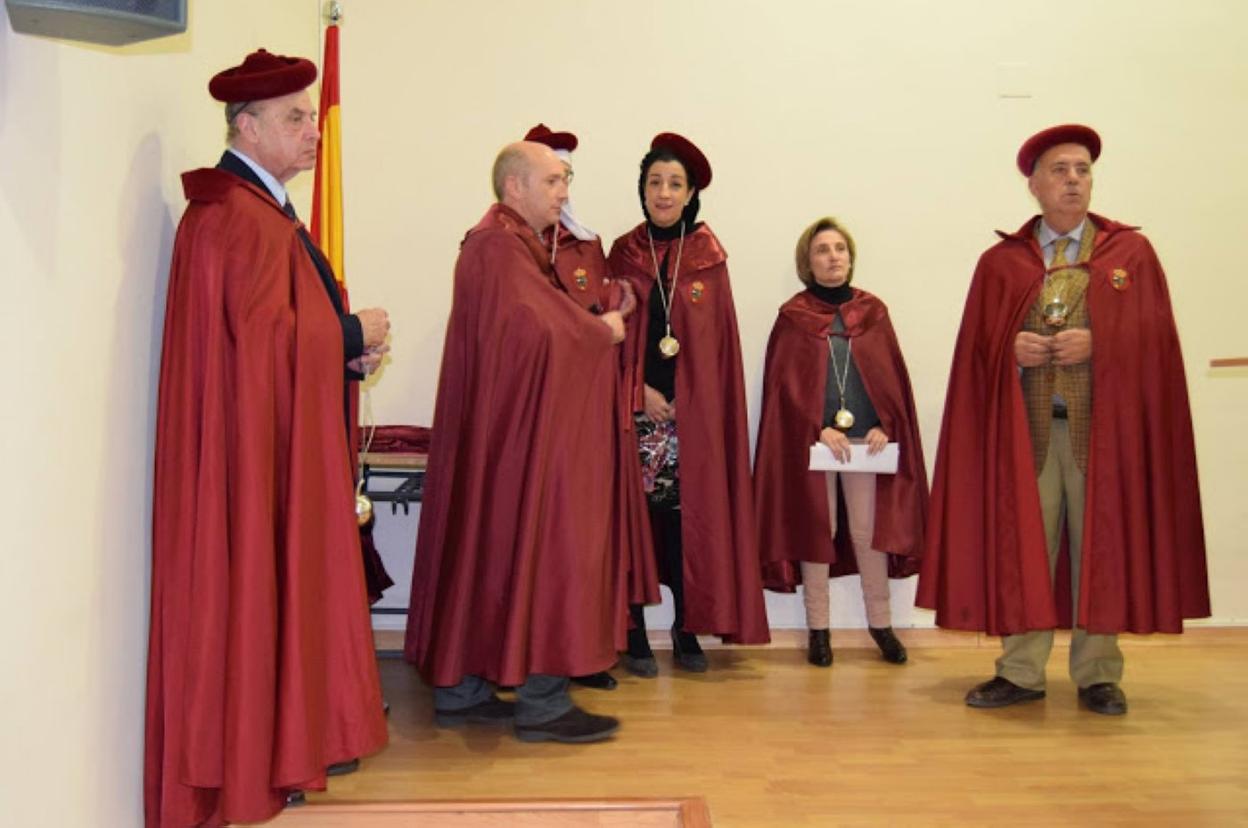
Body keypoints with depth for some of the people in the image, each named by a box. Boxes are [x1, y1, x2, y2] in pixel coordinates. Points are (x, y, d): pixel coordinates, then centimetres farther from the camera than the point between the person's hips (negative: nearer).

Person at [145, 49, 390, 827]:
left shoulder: (264, 206, 17)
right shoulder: (235, 214, -17)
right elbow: (266, 333, -24)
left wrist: (349, 344, 2)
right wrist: (358, 335, -11)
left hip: (284, 437, 10)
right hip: (252, 439, -10)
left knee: (285, 583, 15)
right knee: (255, 590, -1)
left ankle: (285, 736, 27)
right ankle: (249, 760, 13)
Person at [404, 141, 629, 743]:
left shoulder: (515, 243, 18)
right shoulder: (498, 247, -14)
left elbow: (536, 327, 15)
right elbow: (536, 332, -23)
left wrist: (594, 321, 1)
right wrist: (602, 329, -7)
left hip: (509, 431, 10)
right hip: (515, 429, -10)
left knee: (484, 552, 12)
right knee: (533, 551, -6)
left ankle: (461, 688, 20)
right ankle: (541, 703, 2)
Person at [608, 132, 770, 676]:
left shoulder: (708, 256, 6)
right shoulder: (623, 253, 7)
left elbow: (718, 338, 4)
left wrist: (684, 399, -4)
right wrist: (642, 392, -8)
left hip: (693, 410, 0)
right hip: (636, 405, 0)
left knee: (689, 512, 0)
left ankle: (686, 629, 13)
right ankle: (635, 634, 7)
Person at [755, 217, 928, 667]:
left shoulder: (873, 311, 10)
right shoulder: (793, 316, 4)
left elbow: (892, 376, 7)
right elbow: (784, 383, -3)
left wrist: (885, 426, -8)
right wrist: (819, 428, -14)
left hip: (867, 439, 2)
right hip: (809, 440, -1)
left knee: (870, 530, 4)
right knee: (815, 530, 4)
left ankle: (881, 623, 17)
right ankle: (818, 629, 12)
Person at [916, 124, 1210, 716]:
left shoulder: (1132, 252, 7)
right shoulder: (999, 262, 9)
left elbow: (1154, 336, 1)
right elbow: (977, 346, 6)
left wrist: (1096, 344, -14)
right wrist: (1013, 348, -13)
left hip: (1103, 423, 0)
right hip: (1026, 423, 1)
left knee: (1100, 544, 4)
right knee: (1022, 545, 2)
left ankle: (1097, 674, 16)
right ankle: (1021, 672, 12)